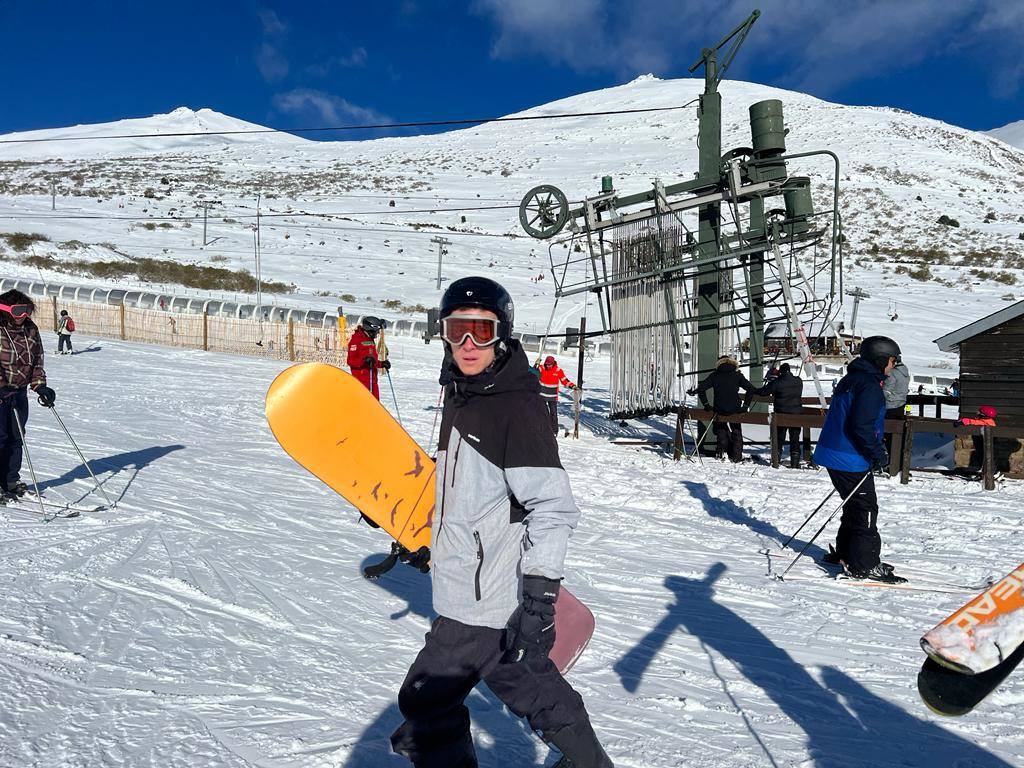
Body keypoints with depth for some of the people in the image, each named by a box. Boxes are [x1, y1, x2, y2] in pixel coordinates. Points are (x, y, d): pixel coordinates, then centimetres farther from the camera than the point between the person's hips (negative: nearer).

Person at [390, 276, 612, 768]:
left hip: (487, 598, -9)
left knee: (426, 699, 5)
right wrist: (423, 532, 28)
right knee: (530, 685, 22)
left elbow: (552, 507, -25)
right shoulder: (461, 394, 7)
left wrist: (540, 598, -30)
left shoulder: (516, 407, -20)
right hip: (471, 583, 9)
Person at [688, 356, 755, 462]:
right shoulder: (737, 375, 1)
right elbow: (751, 389, -5)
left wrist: (705, 404, 0)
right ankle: (736, 456, 18)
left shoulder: (715, 375, 1)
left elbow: (701, 388, -6)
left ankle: (720, 452, 23)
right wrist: (745, 405, 0)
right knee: (736, 431, 19)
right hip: (735, 409, 0)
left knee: (721, 430, 24)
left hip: (719, 409, 0)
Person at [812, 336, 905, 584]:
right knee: (865, 509, -3)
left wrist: (876, 449, 21)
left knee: (856, 506, 20)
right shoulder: (869, 386, -17)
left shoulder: (852, 380, 15)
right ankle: (864, 565, 1)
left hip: (835, 452, 10)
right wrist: (878, 454, -14)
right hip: (850, 459, -10)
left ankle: (845, 553, 29)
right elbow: (861, 426, -25)